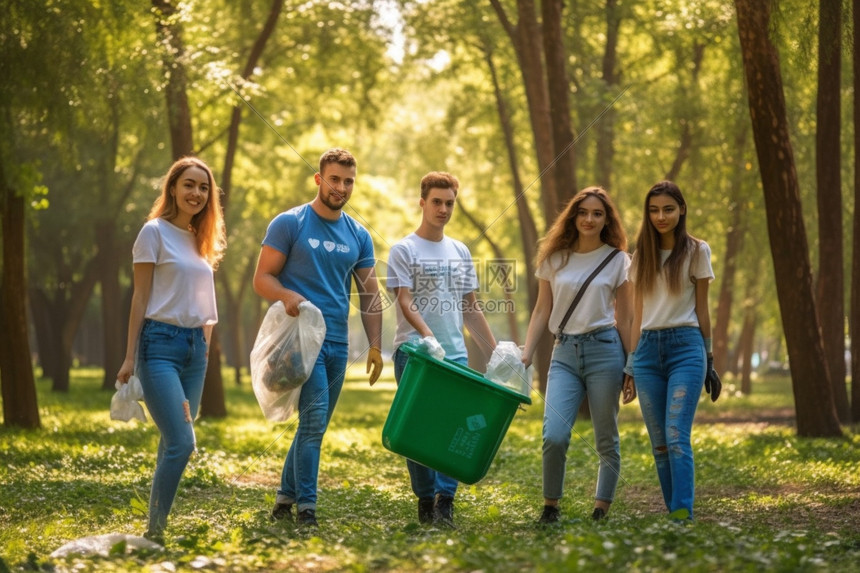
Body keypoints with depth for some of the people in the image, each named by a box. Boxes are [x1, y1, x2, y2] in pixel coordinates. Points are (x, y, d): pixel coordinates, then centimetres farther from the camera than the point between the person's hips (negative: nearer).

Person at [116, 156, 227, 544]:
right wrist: (130, 357, -7)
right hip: (161, 343, -7)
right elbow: (140, 298, -5)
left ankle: (160, 524, 14)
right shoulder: (155, 232, -4)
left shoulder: (200, 239, 15)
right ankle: (155, 529, -8)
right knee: (182, 443, -16)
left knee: (174, 444, 8)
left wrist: (205, 343, 14)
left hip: (195, 346, 7)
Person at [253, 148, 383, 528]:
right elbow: (262, 279, -5)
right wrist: (288, 295, -27)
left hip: (337, 343, 6)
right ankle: (305, 505, -11)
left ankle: (285, 499, 24)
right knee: (314, 417, -17)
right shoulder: (289, 224, -2)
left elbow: (370, 294, 13)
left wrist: (375, 345, 2)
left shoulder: (358, 236, 12)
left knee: (315, 425, 11)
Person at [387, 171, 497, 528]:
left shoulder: (460, 252, 17)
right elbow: (405, 302, -10)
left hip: (456, 354, 4)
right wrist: (427, 336, -27)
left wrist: (495, 354, 15)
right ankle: (426, 499, 6)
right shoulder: (404, 250, 1)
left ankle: (445, 500, -7)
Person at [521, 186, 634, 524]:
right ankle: (550, 506, 4)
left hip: (604, 350, -1)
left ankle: (601, 510, 13)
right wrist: (525, 356, 3)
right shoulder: (554, 258, 10)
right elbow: (542, 312, 12)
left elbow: (624, 319, 6)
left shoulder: (617, 260, 6)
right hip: (564, 353, 1)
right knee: (554, 436, -14)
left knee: (606, 440, 2)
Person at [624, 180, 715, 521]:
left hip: (685, 347, -4)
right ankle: (674, 512, 8)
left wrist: (708, 358, 6)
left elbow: (702, 309, 6)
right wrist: (631, 362, 12)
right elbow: (637, 314, 15)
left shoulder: (696, 251, 4)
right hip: (648, 349, 4)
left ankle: (682, 515, -20)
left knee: (677, 437, -16)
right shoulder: (641, 256, 14)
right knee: (659, 443, 3)